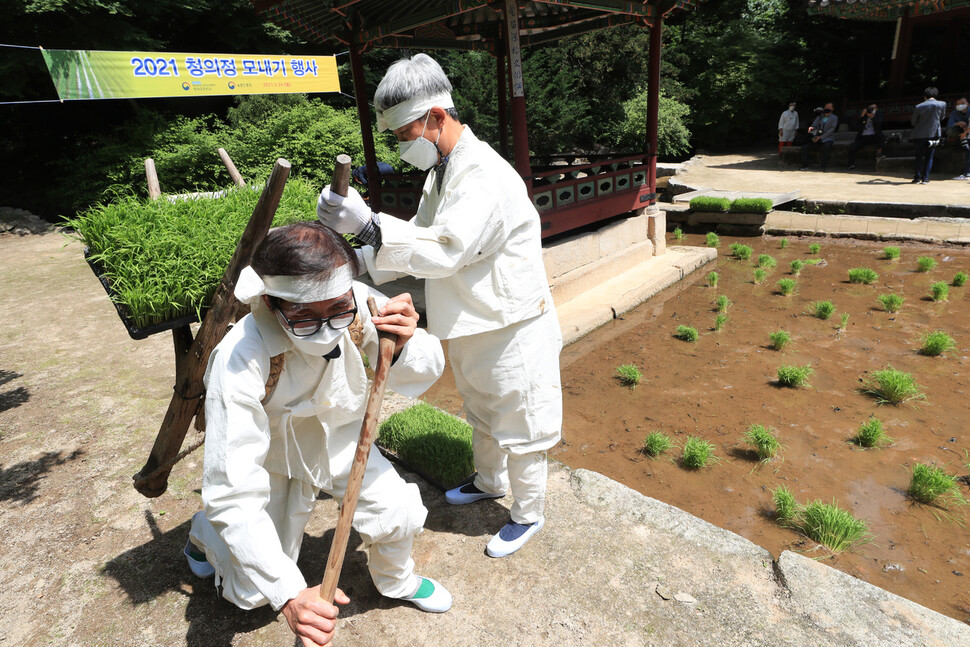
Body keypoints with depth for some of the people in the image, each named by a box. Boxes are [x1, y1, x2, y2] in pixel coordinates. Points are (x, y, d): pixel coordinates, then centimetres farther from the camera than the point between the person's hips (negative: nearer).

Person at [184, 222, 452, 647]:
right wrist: (288, 595, -45)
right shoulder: (240, 363, -40)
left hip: (336, 435, 3)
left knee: (398, 515, -10)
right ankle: (205, 531, 40)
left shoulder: (360, 305, -30)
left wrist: (404, 346, -41)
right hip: (269, 452, -2)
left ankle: (397, 582, 26)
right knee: (254, 591, 8)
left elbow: (429, 370, -16)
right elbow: (233, 493, -37)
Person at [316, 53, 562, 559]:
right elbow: (420, 237, 9)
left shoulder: (487, 177, -25)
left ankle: (527, 515, 34)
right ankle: (489, 482, 53)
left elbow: (445, 251, -35)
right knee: (482, 415, 27)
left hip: (510, 327, -9)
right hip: (470, 325, 10)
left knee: (518, 427, 10)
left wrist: (369, 225, -41)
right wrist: (355, 265, -1)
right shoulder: (442, 169, 7)